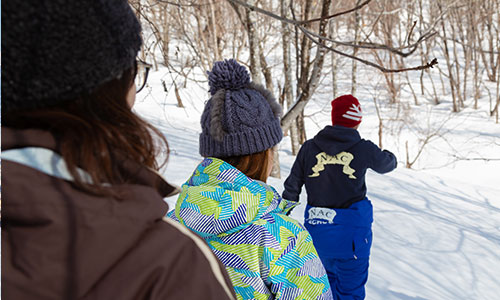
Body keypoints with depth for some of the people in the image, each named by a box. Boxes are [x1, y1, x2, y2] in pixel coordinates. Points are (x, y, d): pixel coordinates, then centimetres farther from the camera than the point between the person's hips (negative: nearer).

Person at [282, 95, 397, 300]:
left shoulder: (309, 147, -3)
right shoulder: (364, 149, -7)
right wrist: (390, 156, 39)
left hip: (317, 228, 3)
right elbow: (387, 164, 15)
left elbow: (291, 189, 2)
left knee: (329, 277, 26)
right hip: (351, 230, -3)